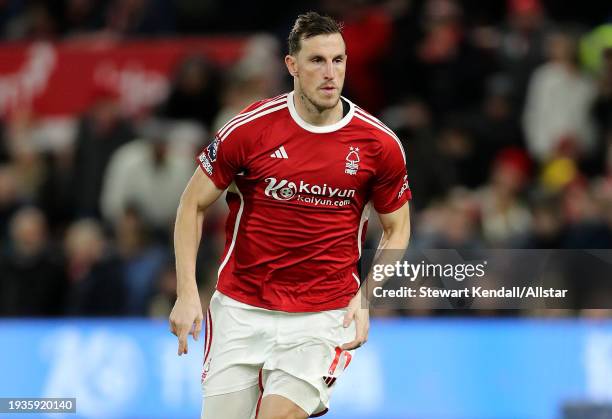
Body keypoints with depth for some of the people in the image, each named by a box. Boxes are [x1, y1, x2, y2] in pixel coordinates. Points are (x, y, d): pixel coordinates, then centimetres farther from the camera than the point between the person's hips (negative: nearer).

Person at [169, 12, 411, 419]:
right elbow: (193, 205, 2)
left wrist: (365, 299, -5)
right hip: (241, 309, 1)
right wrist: (187, 293, -6)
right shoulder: (250, 129, -7)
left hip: (324, 317, -1)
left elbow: (397, 229, 9)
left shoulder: (380, 144, -5)